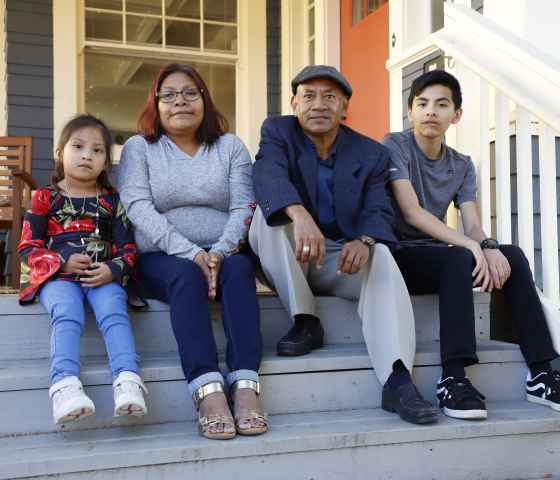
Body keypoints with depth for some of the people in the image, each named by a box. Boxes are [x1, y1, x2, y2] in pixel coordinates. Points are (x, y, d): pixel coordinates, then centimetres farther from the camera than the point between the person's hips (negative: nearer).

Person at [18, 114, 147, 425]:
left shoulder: (111, 200, 16)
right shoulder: (45, 198, 12)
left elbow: (127, 247, 11)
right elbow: (27, 248, 7)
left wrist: (113, 269, -13)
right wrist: (63, 261, -12)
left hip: (104, 275, 1)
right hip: (58, 277, -1)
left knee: (114, 313, -30)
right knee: (67, 315, -32)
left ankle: (128, 381, -43)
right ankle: (65, 385, -47)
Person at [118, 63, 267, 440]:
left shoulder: (230, 146, 14)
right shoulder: (139, 148, 10)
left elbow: (243, 207, 1)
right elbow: (139, 209, -7)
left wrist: (220, 252, -19)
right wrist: (190, 253, -21)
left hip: (224, 253, 2)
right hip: (163, 258, -1)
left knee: (239, 269, -31)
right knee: (187, 275, -34)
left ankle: (246, 388, -39)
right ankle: (209, 392, -43)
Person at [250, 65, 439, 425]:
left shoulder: (372, 154, 2)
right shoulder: (278, 132, -4)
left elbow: (378, 213, -11)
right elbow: (269, 176, -27)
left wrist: (365, 241, -38)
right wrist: (300, 215, -50)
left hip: (341, 260, 1)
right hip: (287, 263, -1)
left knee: (381, 257, -30)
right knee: (268, 213, -29)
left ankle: (398, 380, -42)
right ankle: (306, 323, -20)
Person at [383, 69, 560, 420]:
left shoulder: (463, 166, 11)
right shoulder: (395, 146, -6)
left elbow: (473, 225, -1)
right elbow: (411, 212, -19)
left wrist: (488, 246, -26)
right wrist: (468, 244, -30)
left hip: (438, 257, 6)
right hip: (398, 255, -6)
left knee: (512, 255, -15)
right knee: (459, 258, -33)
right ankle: (453, 380, -36)